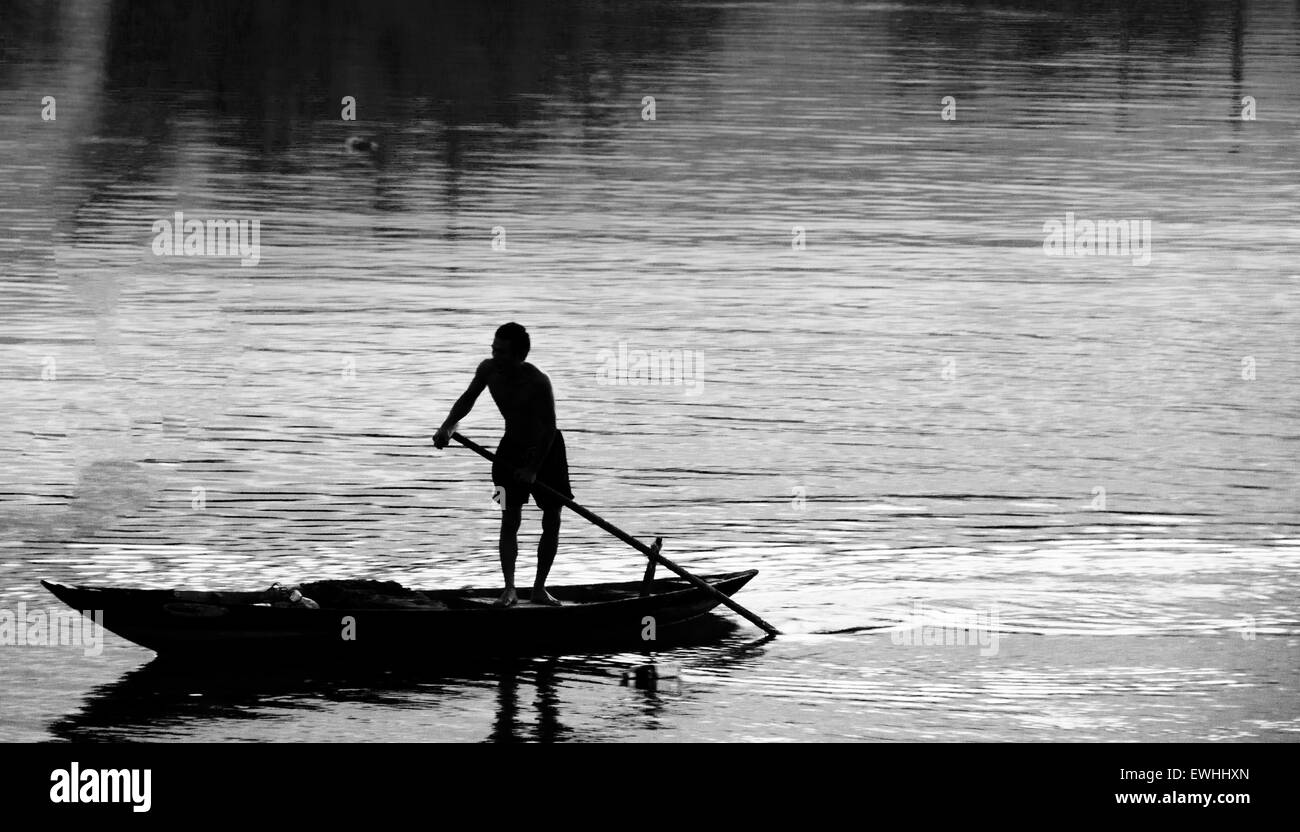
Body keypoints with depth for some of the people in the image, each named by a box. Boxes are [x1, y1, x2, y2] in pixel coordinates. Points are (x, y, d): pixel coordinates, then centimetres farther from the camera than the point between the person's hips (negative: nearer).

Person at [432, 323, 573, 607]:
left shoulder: (538, 382, -30)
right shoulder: (488, 370, -16)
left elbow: (549, 428, -24)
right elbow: (468, 399, 1)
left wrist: (534, 468, -25)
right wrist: (447, 426, -14)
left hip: (547, 448, -3)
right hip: (513, 447, 3)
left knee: (552, 521, 1)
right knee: (510, 519, -7)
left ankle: (540, 588, 13)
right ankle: (509, 589, -9)